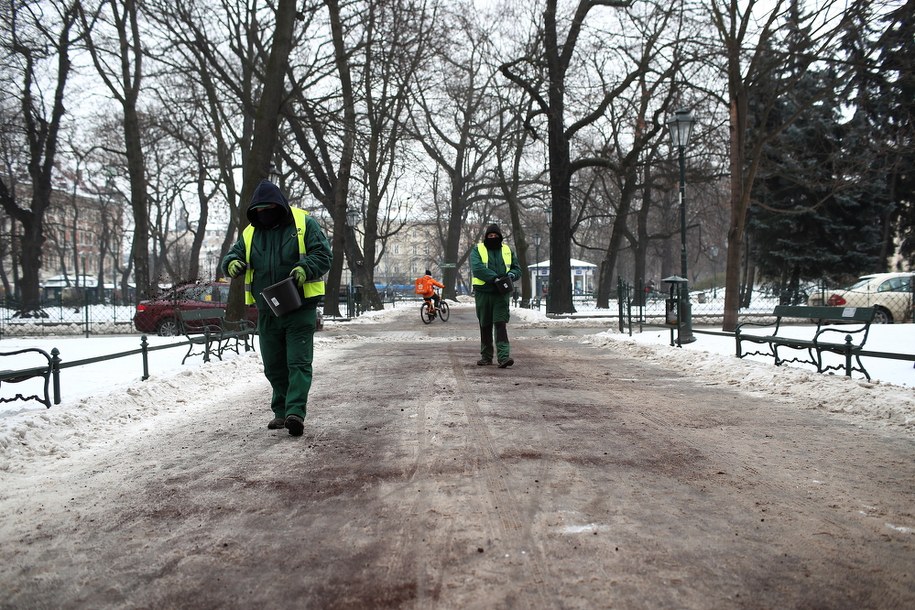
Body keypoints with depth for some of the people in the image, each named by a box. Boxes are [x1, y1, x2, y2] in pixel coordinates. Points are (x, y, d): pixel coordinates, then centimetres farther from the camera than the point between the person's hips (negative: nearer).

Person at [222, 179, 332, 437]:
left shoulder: (304, 224, -1)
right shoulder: (250, 233, 13)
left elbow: (324, 255, -6)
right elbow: (233, 254, 11)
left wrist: (305, 269, -25)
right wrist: (232, 263, -14)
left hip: (300, 309, -5)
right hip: (267, 311, 5)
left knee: (299, 362, -9)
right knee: (274, 366, 11)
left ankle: (295, 412, -13)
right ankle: (281, 412, 23)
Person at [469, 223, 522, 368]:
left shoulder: (507, 251, 14)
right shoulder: (477, 250, 3)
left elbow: (517, 269, 15)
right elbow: (477, 268, -14)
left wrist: (511, 274, -9)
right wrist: (495, 277, -25)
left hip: (501, 294, 1)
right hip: (483, 293, 0)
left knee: (501, 324, -10)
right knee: (485, 326, 8)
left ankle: (503, 357, -16)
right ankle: (486, 356, 19)